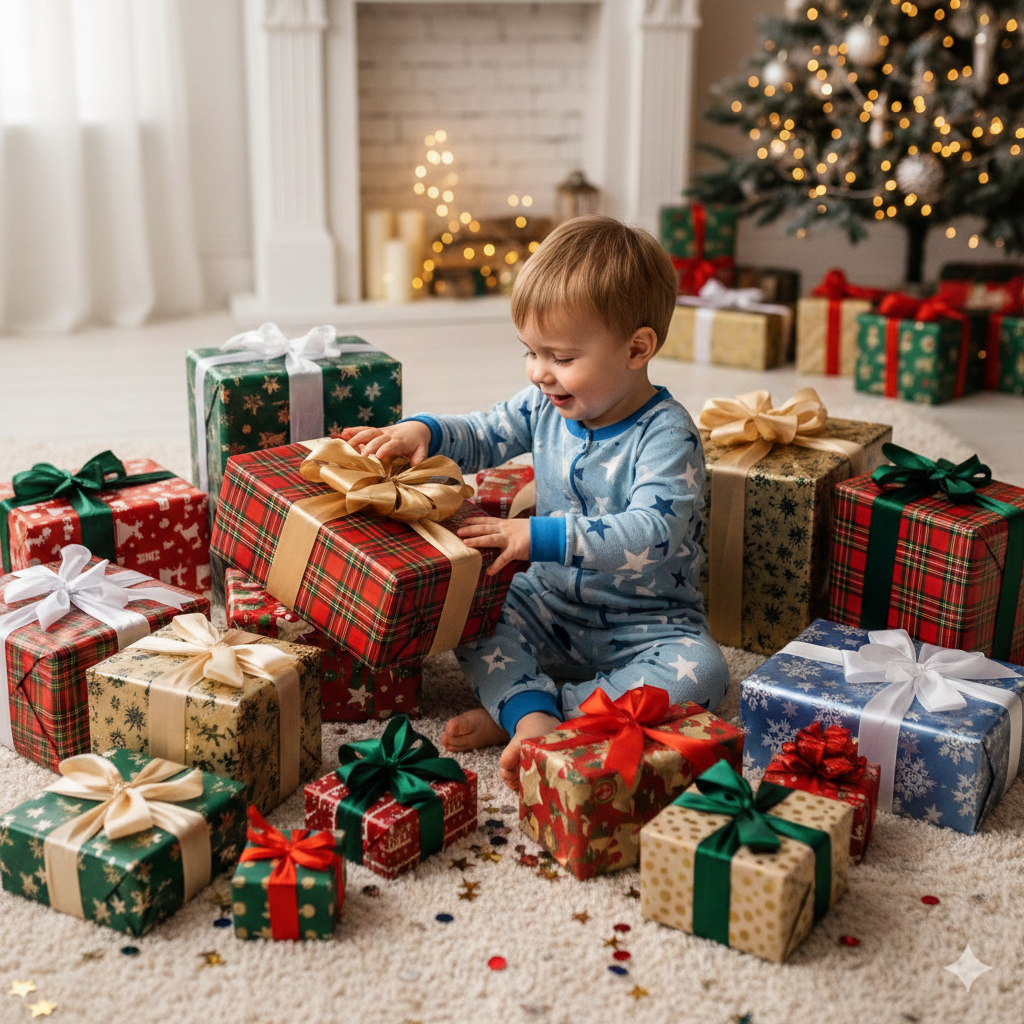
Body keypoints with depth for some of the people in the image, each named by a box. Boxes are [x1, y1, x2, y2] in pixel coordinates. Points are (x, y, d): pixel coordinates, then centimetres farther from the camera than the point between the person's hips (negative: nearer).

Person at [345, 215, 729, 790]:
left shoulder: (666, 435, -22)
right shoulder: (545, 405, -2)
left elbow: (652, 535, -35)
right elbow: (482, 439, 13)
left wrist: (540, 537, -41)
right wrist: (421, 431, -9)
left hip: (648, 624, -5)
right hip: (555, 604, 5)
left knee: (702, 671, -33)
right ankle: (532, 714, -33)